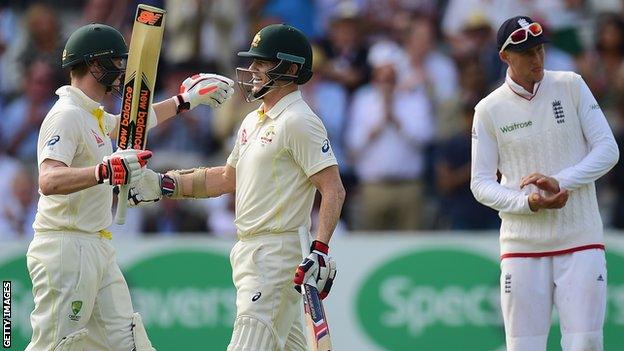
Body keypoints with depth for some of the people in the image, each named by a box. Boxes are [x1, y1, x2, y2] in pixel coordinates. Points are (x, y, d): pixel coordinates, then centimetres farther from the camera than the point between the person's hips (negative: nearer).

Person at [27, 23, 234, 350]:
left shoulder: (92, 115, 17)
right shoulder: (67, 115, -15)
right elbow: (49, 181, -31)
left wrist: (187, 99, 41)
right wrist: (105, 171, -45)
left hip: (98, 250, 11)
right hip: (67, 248, -11)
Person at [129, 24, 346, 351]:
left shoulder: (299, 122, -13)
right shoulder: (254, 121, 17)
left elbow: (334, 189, -18)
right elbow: (227, 178, 25)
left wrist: (321, 249, -28)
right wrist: (163, 184, 18)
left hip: (277, 253, -10)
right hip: (250, 251, 10)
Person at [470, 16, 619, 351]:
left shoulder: (571, 86, 3)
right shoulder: (489, 110, 1)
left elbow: (607, 149, -1)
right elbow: (481, 183, 2)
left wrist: (561, 182, -15)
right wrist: (527, 203, -16)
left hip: (580, 239, 0)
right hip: (523, 245, 0)